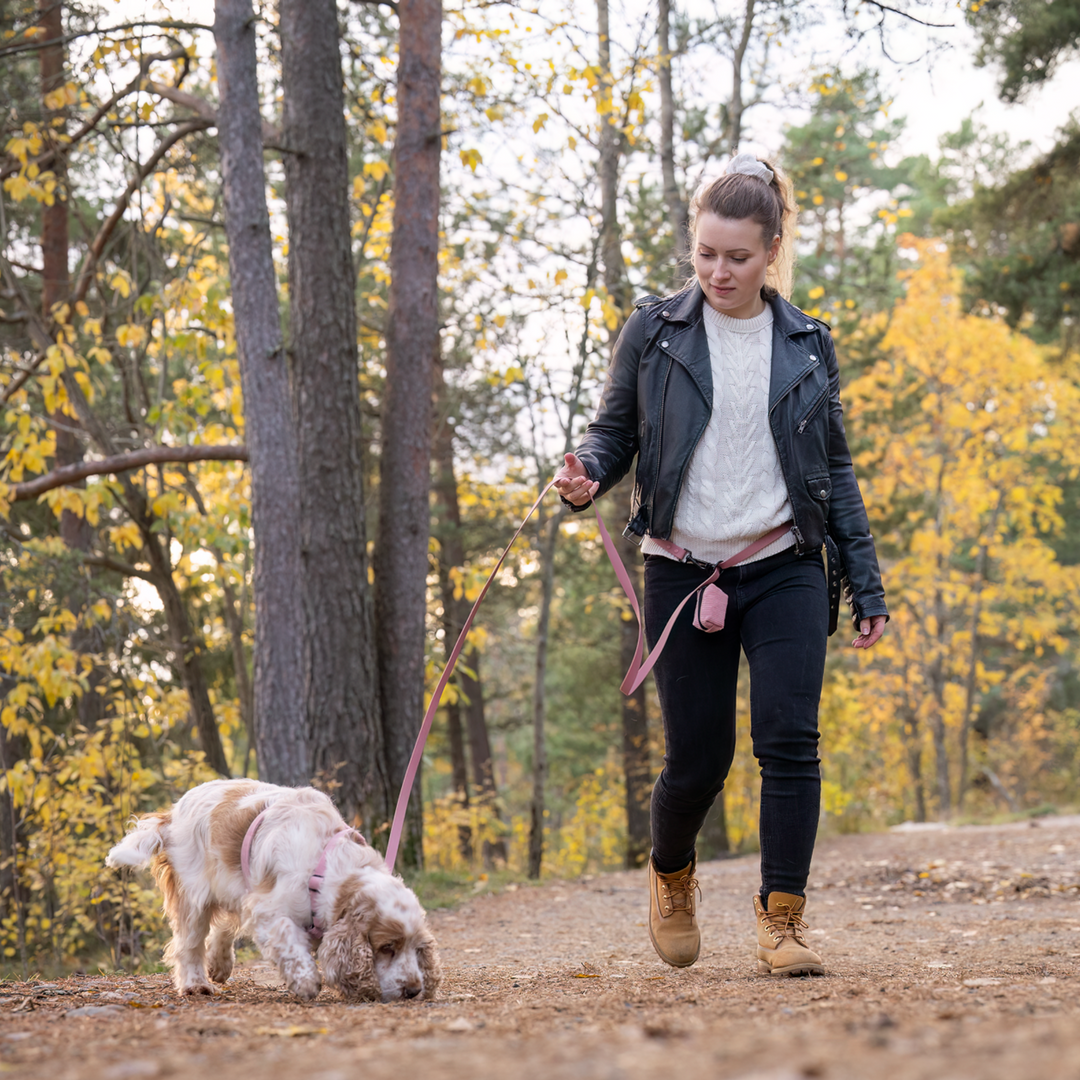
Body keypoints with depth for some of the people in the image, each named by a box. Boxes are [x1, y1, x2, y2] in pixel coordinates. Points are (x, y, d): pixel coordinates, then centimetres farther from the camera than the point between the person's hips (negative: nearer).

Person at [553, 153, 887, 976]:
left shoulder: (808, 344, 6)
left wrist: (868, 586, 8)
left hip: (785, 569, 1)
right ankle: (672, 876, 32)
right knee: (698, 758, 2)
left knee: (789, 739, -12)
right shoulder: (654, 332, 2)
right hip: (685, 570, -1)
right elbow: (615, 432, 7)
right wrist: (586, 473, -17)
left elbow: (835, 469, 11)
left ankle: (782, 919, -2)